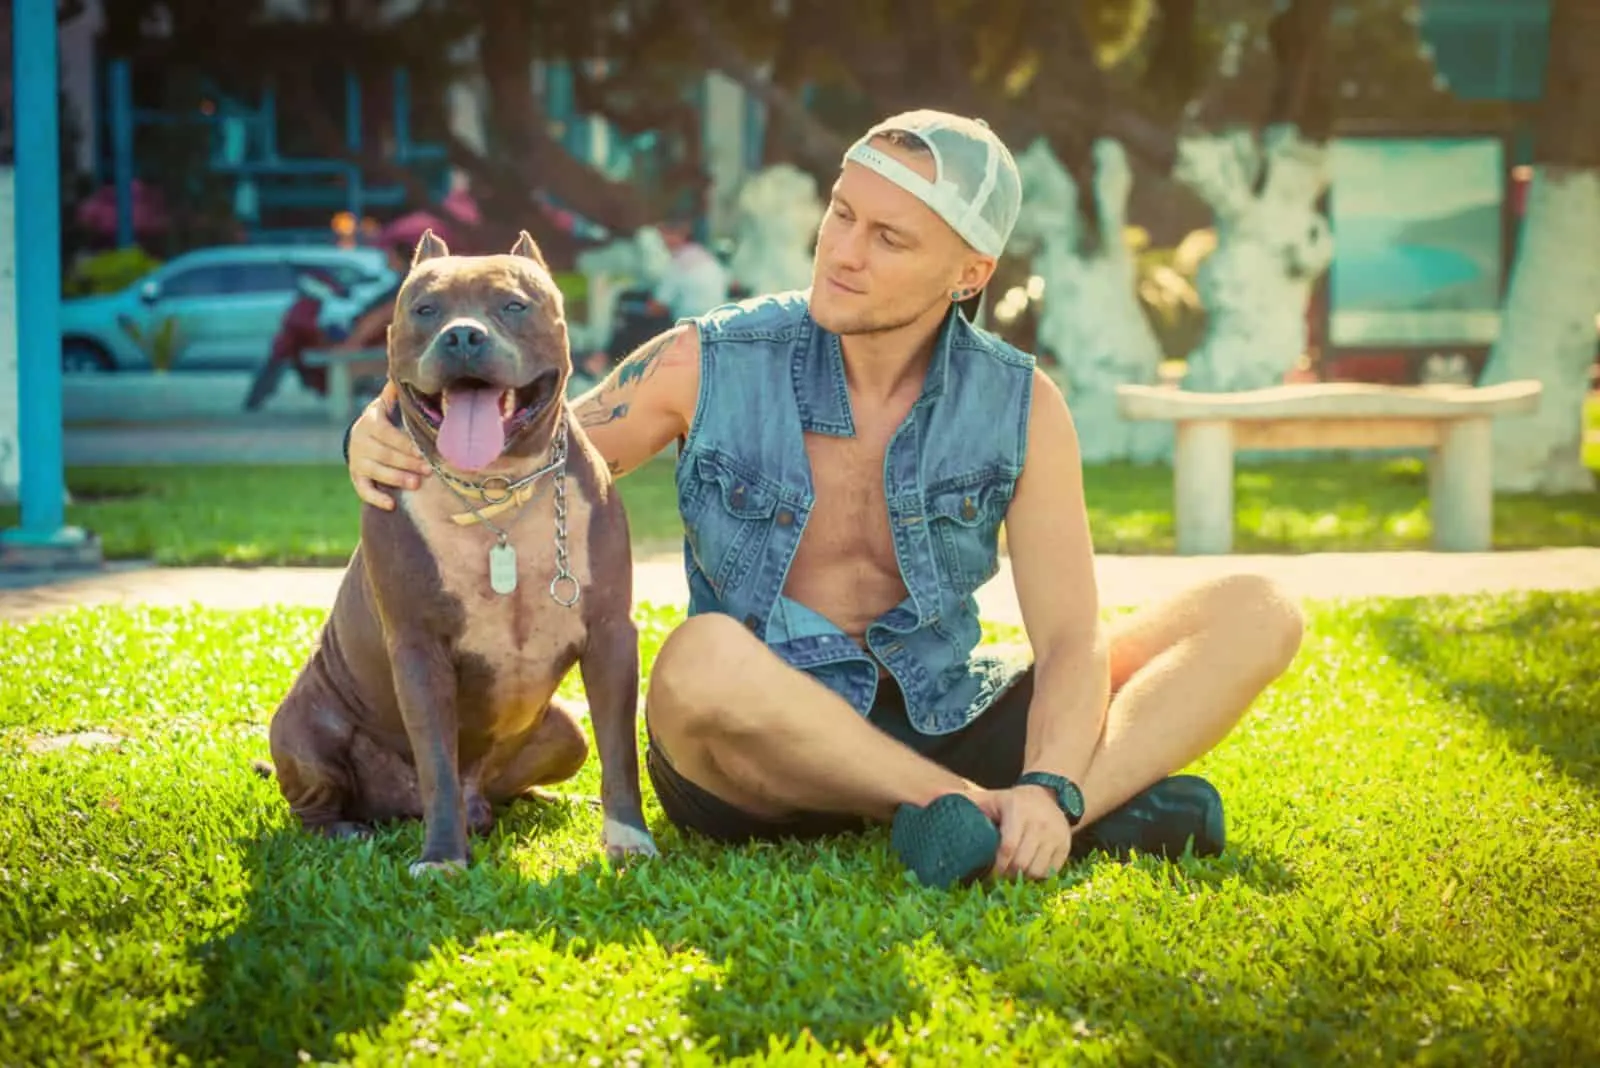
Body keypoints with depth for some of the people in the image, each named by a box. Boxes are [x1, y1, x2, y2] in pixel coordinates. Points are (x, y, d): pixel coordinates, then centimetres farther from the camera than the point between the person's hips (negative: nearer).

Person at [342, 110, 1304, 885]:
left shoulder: (1021, 408, -4)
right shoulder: (710, 366, -6)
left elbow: (1070, 639, -9)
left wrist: (1048, 790, -29)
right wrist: (388, 440, -20)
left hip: (947, 728, 2)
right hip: (757, 758, -2)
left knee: (1257, 613, -12)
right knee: (705, 660, -40)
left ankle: (1060, 819, -38)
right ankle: (1049, 808, -32)